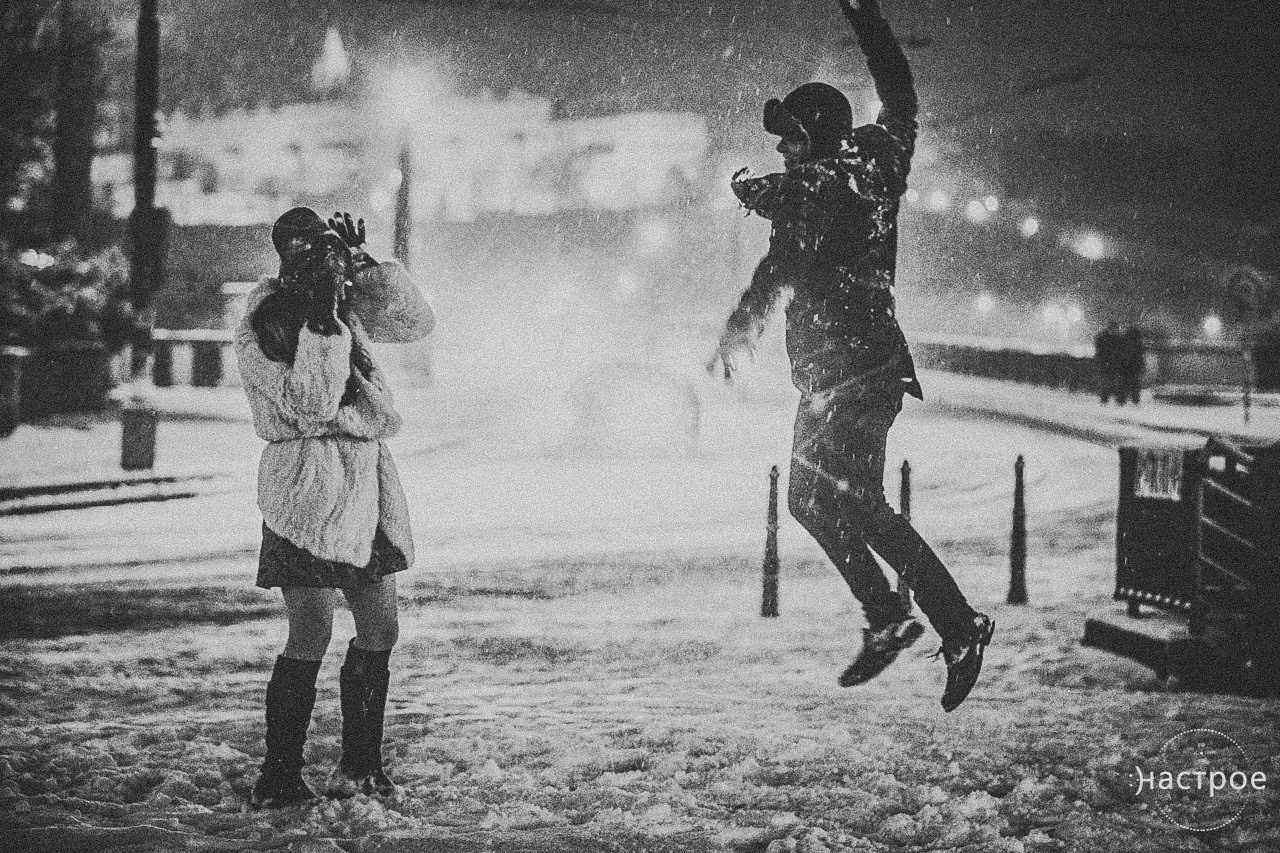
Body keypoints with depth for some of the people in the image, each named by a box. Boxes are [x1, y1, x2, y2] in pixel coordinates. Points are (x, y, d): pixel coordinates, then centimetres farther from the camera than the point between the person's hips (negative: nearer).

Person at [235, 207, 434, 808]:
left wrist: (365, 264, 3)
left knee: (380, 632, 11)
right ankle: (277, 781, 2)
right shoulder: (262, 326, -11)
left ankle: (360, 766, 23)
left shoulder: (344, 307, 11)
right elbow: (312, 404, -20)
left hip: (367, 477, 8)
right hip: (309, 481, -8)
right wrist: (322, 323, -22)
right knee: (310, 640, -8)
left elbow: (417, 323, 10)